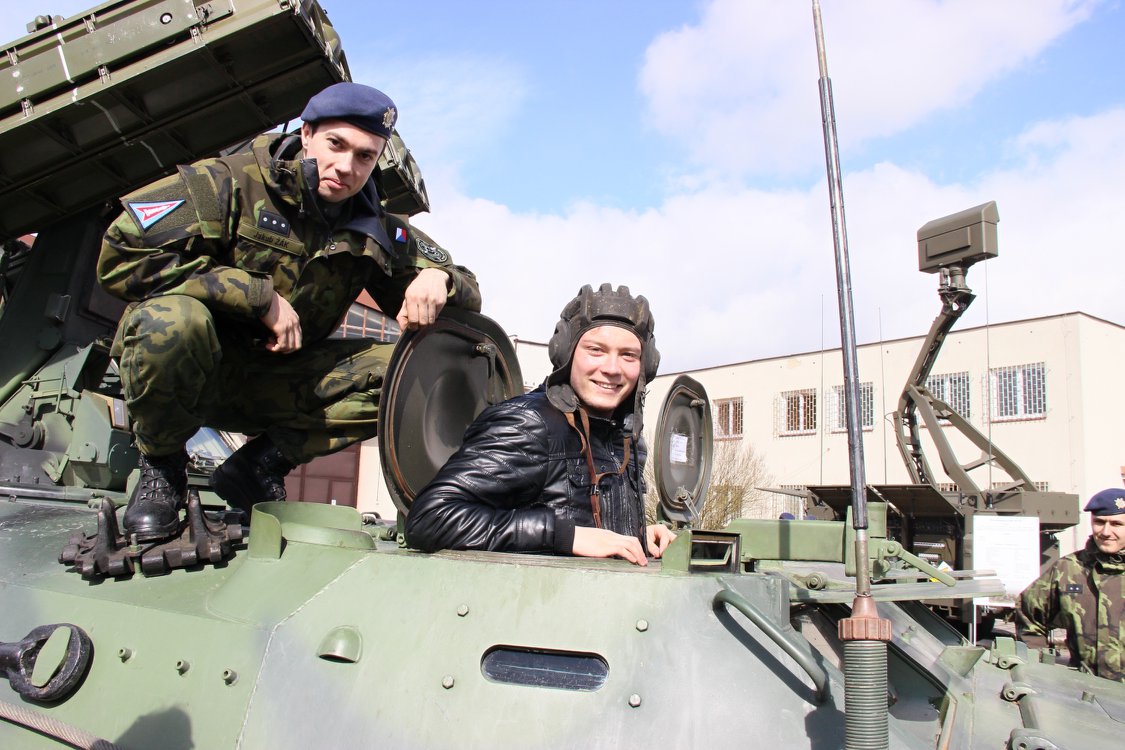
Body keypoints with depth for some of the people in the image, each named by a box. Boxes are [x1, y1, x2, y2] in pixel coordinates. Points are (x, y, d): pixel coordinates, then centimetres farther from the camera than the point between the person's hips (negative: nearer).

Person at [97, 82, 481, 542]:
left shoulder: (374, 230, 0)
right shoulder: (229, 182, -12)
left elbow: (469, 297, 5)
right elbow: (121, 255, -22)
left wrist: (438, 277, -22)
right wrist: (260, 295, -25)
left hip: (272, 386, 4)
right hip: (194, 375, -3)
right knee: (171, 320, -37)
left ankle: (264, 460, -7)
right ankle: (160, 465, -8)